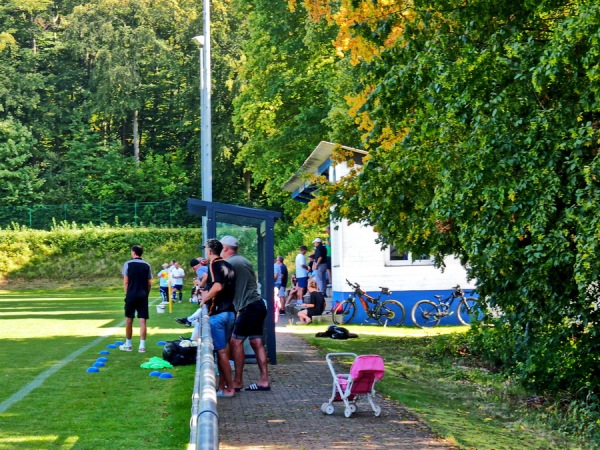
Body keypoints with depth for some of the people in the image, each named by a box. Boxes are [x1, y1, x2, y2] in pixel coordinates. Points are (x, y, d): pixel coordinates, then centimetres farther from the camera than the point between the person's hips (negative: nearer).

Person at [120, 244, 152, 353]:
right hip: (143, 295, 2)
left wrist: (127, 294, 7)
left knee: (129, 320, 10)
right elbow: (149, 283, 6)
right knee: (142, 321, 0)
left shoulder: (128, 264, -3)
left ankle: (128, 344, 18)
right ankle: (142, 346, -2)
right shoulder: (147, 265, 5)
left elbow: (125, 282, -3)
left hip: (131, 295, -2)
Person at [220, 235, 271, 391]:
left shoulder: (229, 263, -9)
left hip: (249, 307, -9)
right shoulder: (243, 260, 19)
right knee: (256, 343, 8)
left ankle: (238, 382, -3)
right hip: (258, 304, 9)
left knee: (236, 341, -5)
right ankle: (264, 380, 6)